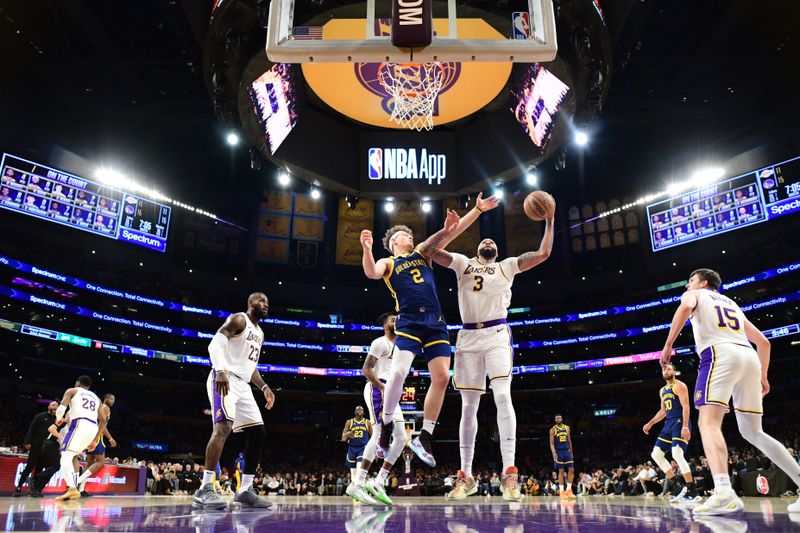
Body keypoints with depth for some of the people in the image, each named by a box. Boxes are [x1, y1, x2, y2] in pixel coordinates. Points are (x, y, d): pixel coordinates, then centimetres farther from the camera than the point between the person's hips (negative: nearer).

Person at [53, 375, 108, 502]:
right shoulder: (96, 397, 29)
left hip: (80, 424, -6)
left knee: (65, 456, -8)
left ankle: (72, 489, -27)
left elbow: (61, 408, -1)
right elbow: (103, 421, 20)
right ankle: (74, 487, 18)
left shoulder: (72, 391, 17)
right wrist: (95, 440, 26)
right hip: (93, 428, 6)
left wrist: (59, 418, 22)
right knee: (72, 456, 24)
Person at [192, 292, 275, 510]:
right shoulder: (238, 319, -3)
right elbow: (215, 344, -16)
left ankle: (245, 490, 8)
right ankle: (205, 490, -24)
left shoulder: (260, 333, 23)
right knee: (224, 427, -25)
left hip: (242, 385, 9)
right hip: (224, 380, -9)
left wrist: (263, 387, 15)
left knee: (257, 432, 3)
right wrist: (221, 371, -32)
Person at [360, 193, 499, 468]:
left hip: (436, 322, 4)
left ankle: (424, 438, 9)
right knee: (398, 372, -21)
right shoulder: (387, 263, 11)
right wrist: (367, 249, -30)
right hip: (409, 322, -4)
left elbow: (452, 233, 15)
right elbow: (371, 273, -12)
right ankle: (386, 426, 3)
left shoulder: (422, 252, 22)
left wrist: (478, 209, 7)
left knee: (442, 377, -3)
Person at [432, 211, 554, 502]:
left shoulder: (506, 266, 16)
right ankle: (465, 475, 10)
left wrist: (549, 220, 6)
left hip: (496, 334, -1)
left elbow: (543, 253, 8)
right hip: (468, 337, 2)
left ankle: (509, 473, -19)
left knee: (502, 395, -20)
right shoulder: (463, 263, 18)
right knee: (468, 406, 3)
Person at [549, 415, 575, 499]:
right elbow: (551, 443, -9)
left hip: (567, 451, 4)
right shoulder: (553, 429, -3)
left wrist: (571, 452, 13)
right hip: (559, 452, -4)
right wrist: (554, 453, -23)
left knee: (571, 470, -1)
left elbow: (569, 441, 15)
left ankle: (568, 490, 10)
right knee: (561, 471, -3)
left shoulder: (567, 428, 9)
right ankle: (561, 491, 3)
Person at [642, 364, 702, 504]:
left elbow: (685, 406, -15)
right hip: (669, 424, 9)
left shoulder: (679, 385, -5)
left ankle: (693, 492, -16)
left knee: (677, 454, -23)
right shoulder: (662, 390, 20)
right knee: (656, 454, 5)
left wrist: (685, 427, -25)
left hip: (680, 422, -9)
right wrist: (650, 423, 20)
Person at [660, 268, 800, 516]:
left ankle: (724, 493, -39)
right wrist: (762, 376, 36)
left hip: (720, 354, -7)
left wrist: (668, 345, -10)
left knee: (708, 422, -19)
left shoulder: (695, 294, 18)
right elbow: (763, 342, 32)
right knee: (753, 432, 16)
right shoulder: (731, 303, 35)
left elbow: (686, 307, -10)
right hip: (749, 356, 7)